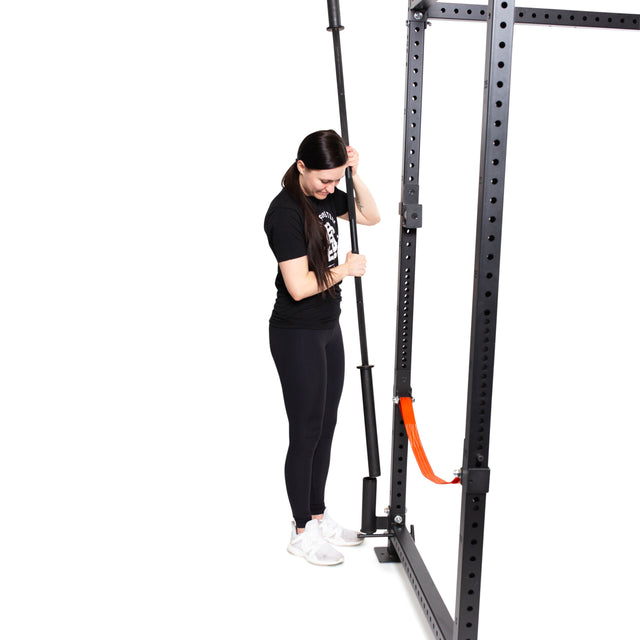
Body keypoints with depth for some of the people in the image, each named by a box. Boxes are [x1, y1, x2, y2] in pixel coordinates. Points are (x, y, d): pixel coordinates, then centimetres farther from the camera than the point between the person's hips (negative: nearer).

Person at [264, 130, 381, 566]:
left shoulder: (325, 195, 4)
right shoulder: (285, 211, -21)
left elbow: (371, 216, 16)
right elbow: (299, 286, -25)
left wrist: (355, 173, 0)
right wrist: (347, 268, -11)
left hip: (328, 329, 9)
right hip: (297, 336, -9)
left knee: (326, 427, 16)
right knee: (306, 433, 2)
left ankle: (319, 515, 30)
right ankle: (303, 532, 17)